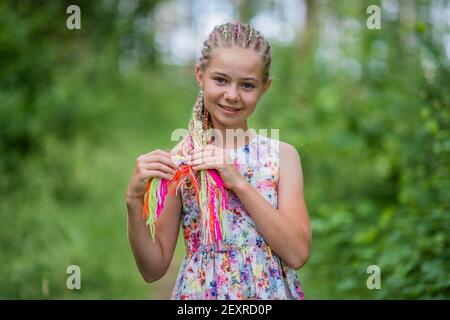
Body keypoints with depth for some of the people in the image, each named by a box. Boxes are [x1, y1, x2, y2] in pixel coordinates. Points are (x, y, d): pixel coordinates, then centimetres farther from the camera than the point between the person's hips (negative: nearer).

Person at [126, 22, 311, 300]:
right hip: (201, 293, -1)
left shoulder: (282, 155, -3)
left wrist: (238, 182, -18)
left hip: (272, 291, 1)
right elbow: (153, 269, -5)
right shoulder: (176, 161, -6)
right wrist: (135, 201, -20)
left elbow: (298, 254, -14)